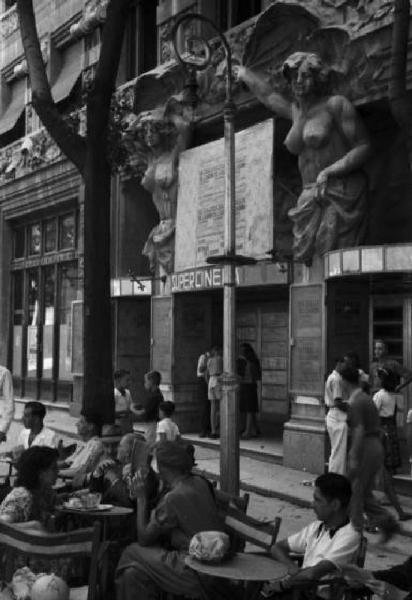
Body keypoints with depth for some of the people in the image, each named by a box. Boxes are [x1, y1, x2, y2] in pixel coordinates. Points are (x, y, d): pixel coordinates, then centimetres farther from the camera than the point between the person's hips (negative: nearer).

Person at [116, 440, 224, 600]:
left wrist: (141, 498, -1)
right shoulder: (200, 483, 6)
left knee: (132, 553, 4)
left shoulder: (173, 498, -18)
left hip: (196, 577, -8)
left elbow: (144, 538, -7)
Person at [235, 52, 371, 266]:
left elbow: (363, 147, -5)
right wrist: (245, 74, 54)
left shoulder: (336, 104, -1)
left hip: (341, 195, -6)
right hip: (311, 198, 6)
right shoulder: (296, 111, 18)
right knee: (305, 260, -7)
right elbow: (267, 94, 38)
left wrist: (329, 172, -17)